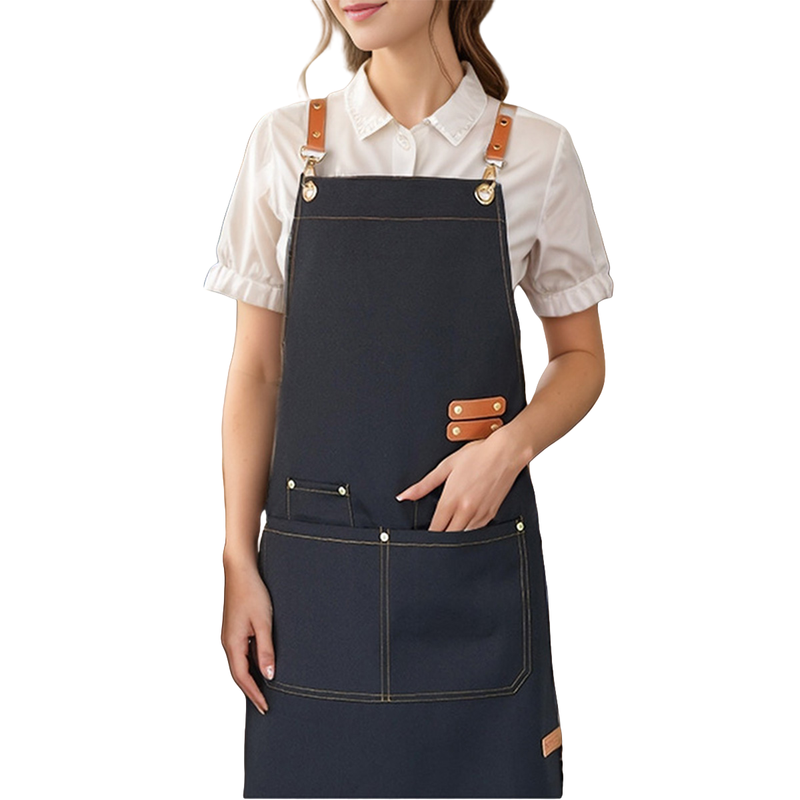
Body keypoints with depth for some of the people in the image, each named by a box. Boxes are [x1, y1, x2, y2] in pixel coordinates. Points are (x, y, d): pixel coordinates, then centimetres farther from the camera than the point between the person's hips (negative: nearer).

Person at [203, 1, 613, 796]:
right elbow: (255, 371, 5)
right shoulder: (284, 146, 3)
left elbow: (581, 356, 9)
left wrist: (511, 445, -11)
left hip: (472, 555, 0)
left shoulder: (535, 152, 0)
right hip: (315, 564, 1)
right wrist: (238, 562, 0)